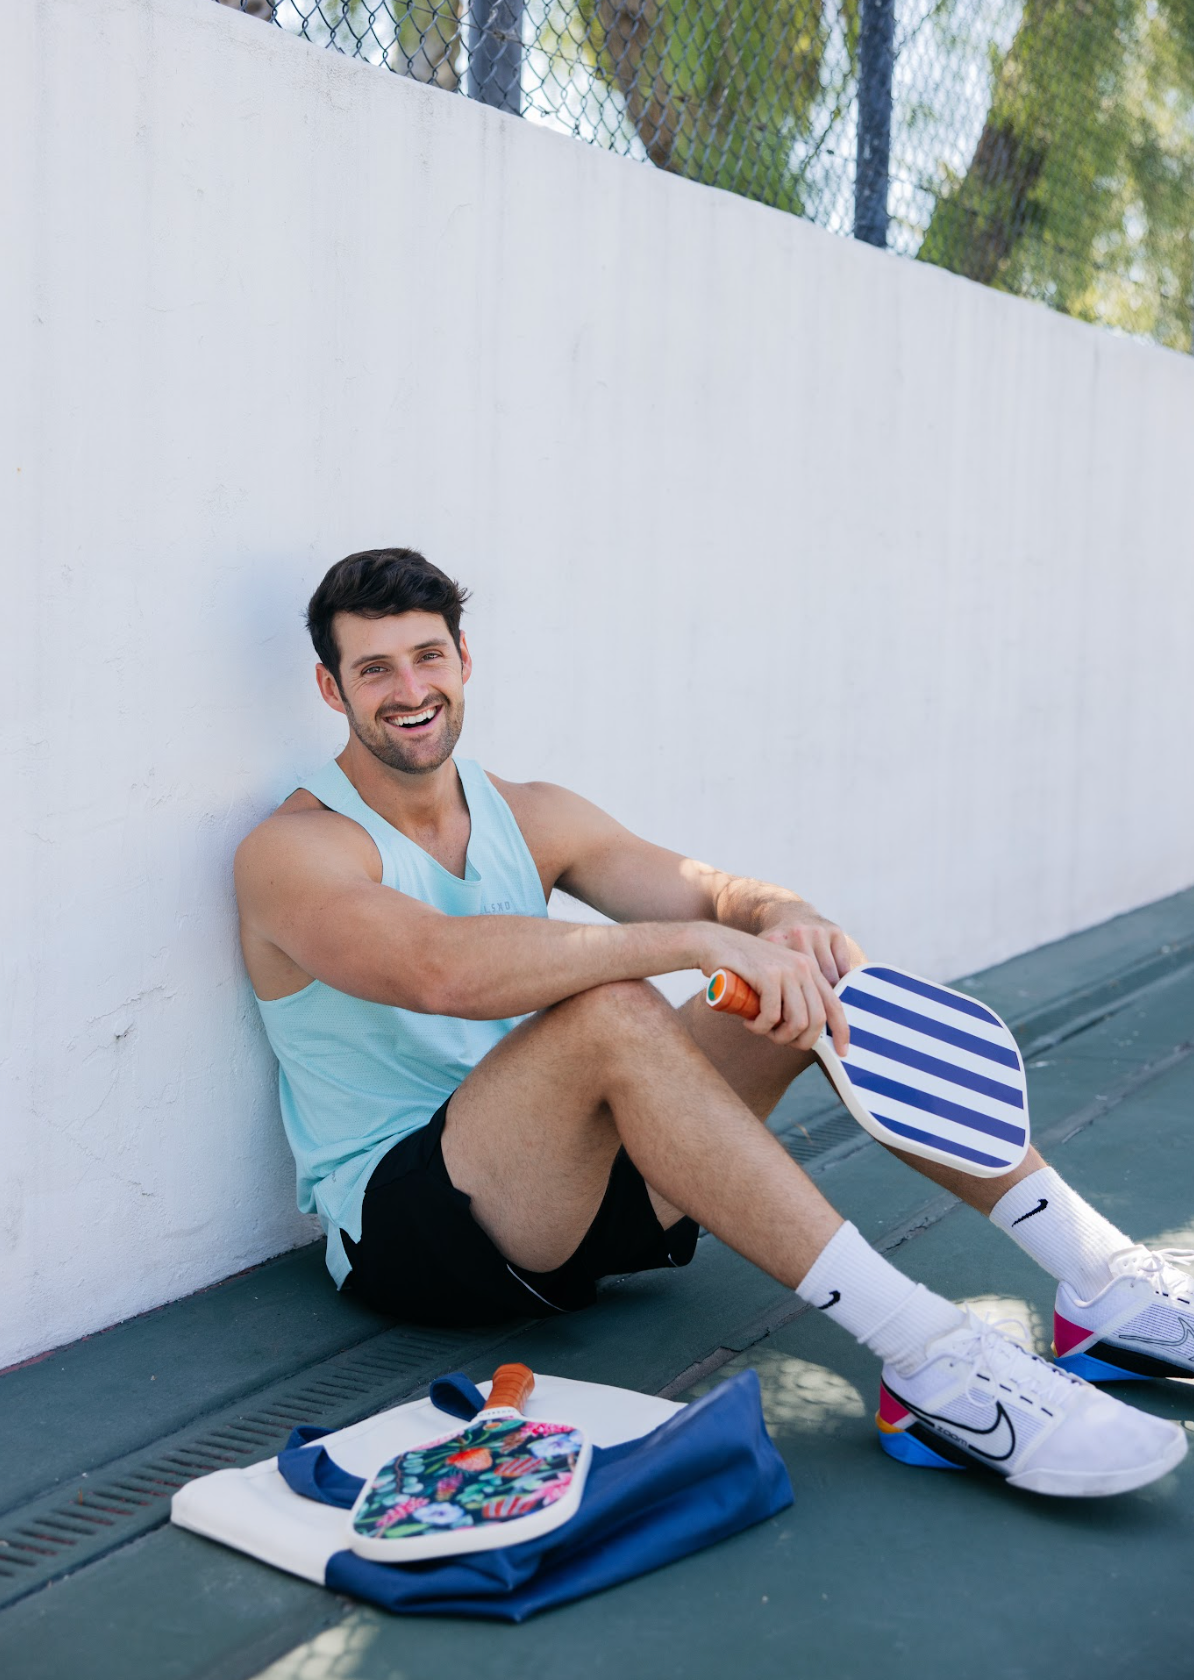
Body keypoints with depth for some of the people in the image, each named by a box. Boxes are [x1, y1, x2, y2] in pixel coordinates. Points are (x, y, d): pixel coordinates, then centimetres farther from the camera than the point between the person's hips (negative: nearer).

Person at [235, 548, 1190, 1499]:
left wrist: (785, 921, -24)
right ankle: (927, 1362, -39)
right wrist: (699, 941, -37)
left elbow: (717, 895, 1)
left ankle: (1101, 1280, -11)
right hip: (402, 1224, -6)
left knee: (823, 978, -9)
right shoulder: (293, 851, -10)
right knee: (611, 1012, -35)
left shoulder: (531, 816, 10)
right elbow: (442, 967, -31)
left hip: (577, 1185, 7)